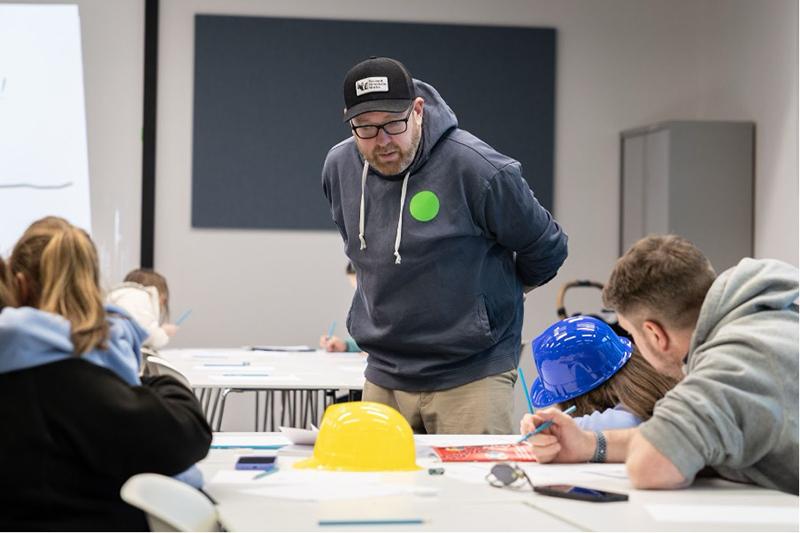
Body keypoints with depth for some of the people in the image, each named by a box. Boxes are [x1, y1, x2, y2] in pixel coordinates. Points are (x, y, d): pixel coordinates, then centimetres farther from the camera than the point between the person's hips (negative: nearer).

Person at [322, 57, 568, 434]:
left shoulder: (477, 168, -17)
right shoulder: (338, 166, 1)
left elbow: (545, 249, -1)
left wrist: (501, 290, 16)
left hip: (471, 377, -5)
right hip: (383, 377, 5)